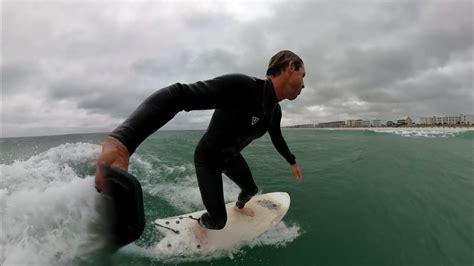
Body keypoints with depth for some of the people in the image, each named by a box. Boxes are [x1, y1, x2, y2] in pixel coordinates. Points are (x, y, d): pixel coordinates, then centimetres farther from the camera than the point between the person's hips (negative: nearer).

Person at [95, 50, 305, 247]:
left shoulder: (274, 111, -10)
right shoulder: (242, 86, -40)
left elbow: (277, 138, 13)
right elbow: (176, 95, -49)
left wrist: (292, 161, 27)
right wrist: (121, 140, -63)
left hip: (231, 157, 7)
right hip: (208, 160, -7)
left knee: (251, 189, 24)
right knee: (218, 221, -3)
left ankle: (239, 206, 63)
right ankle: (200, 224, 37)